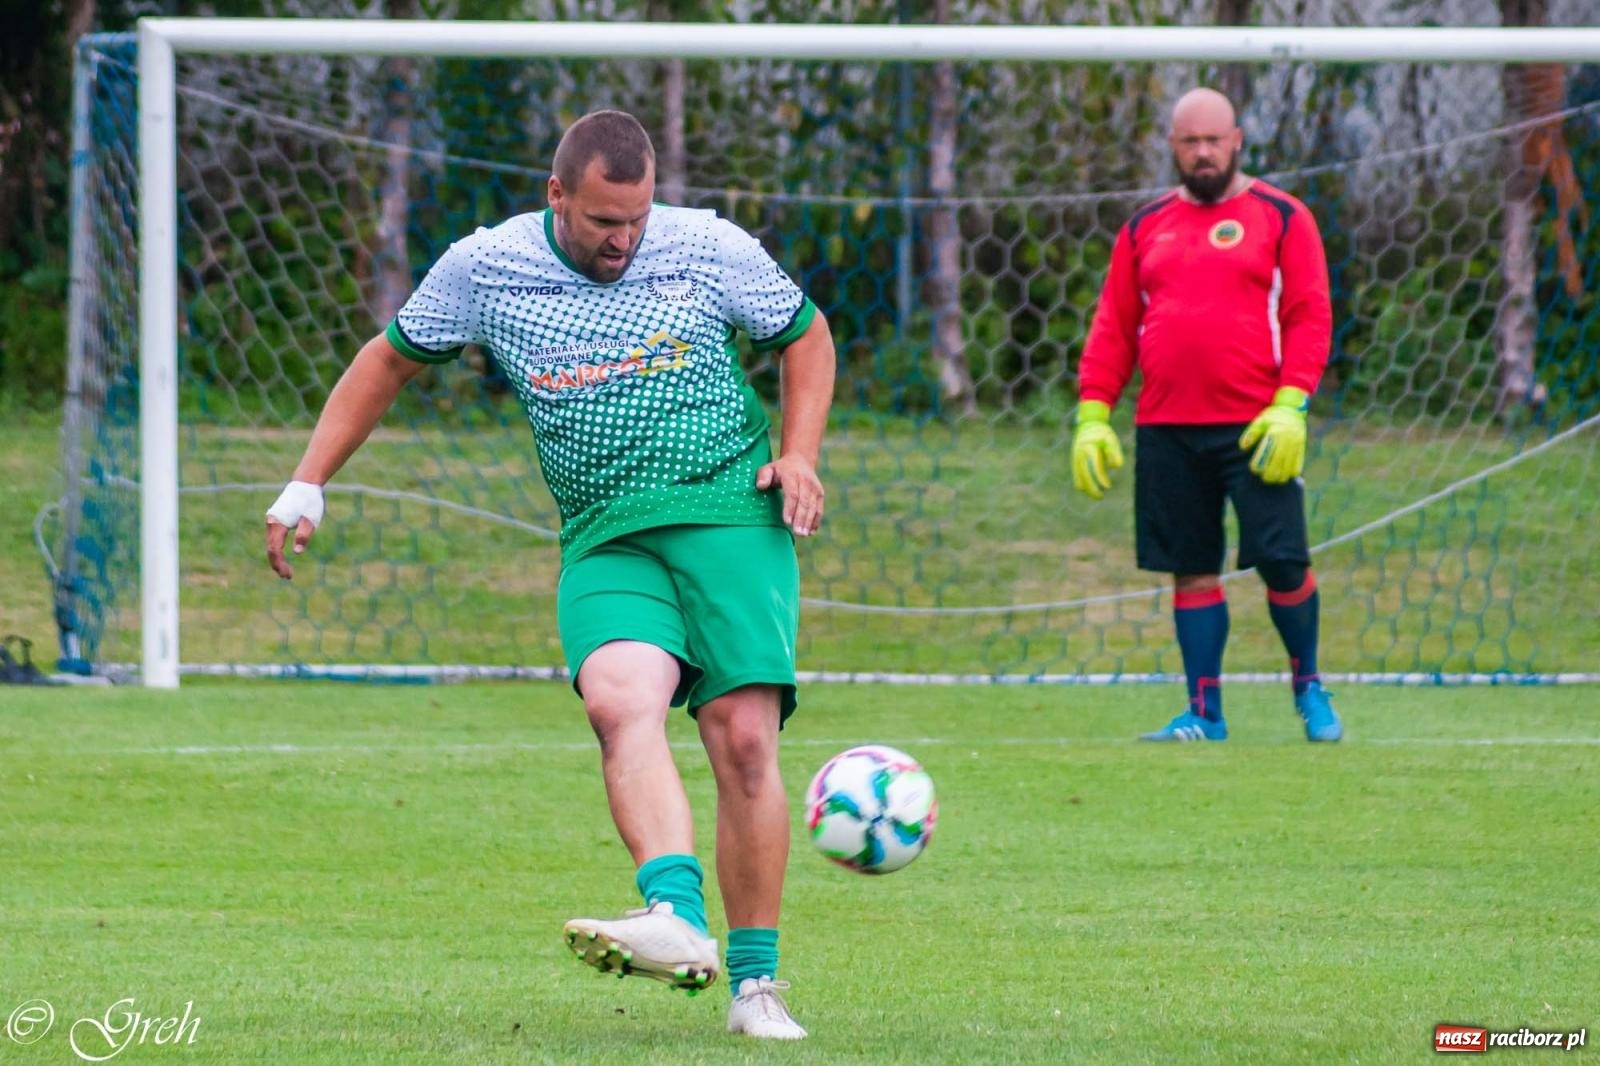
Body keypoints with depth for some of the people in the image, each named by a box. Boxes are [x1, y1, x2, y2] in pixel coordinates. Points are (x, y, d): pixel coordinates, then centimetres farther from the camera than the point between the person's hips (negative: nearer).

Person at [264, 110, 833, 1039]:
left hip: (731, 515, 0)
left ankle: (757, 983, -1)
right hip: (604, 539, 0)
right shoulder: (483, 268, 4)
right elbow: (390, 362, 18)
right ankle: (676, 921, -48)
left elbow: (806, 336, 17)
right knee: (621, 699, -29)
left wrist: (799, 455, 2)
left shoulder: (711, 249, 2)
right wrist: (309, 484, 13)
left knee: (744, 739, -12)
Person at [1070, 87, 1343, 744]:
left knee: (1281, 561, -6)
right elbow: (1112, 328, 14)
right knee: (1191, 568, 5)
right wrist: (1092, 414, 4)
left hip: (1255, 429, -3)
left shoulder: (1279, 218, 4)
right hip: (1166, 430, 3)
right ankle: (1204, 713, 11)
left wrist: (1290, 405, -13)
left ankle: (1308, 687, 17)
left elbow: (1309, 318, -2)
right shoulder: (1146, 228, 14)